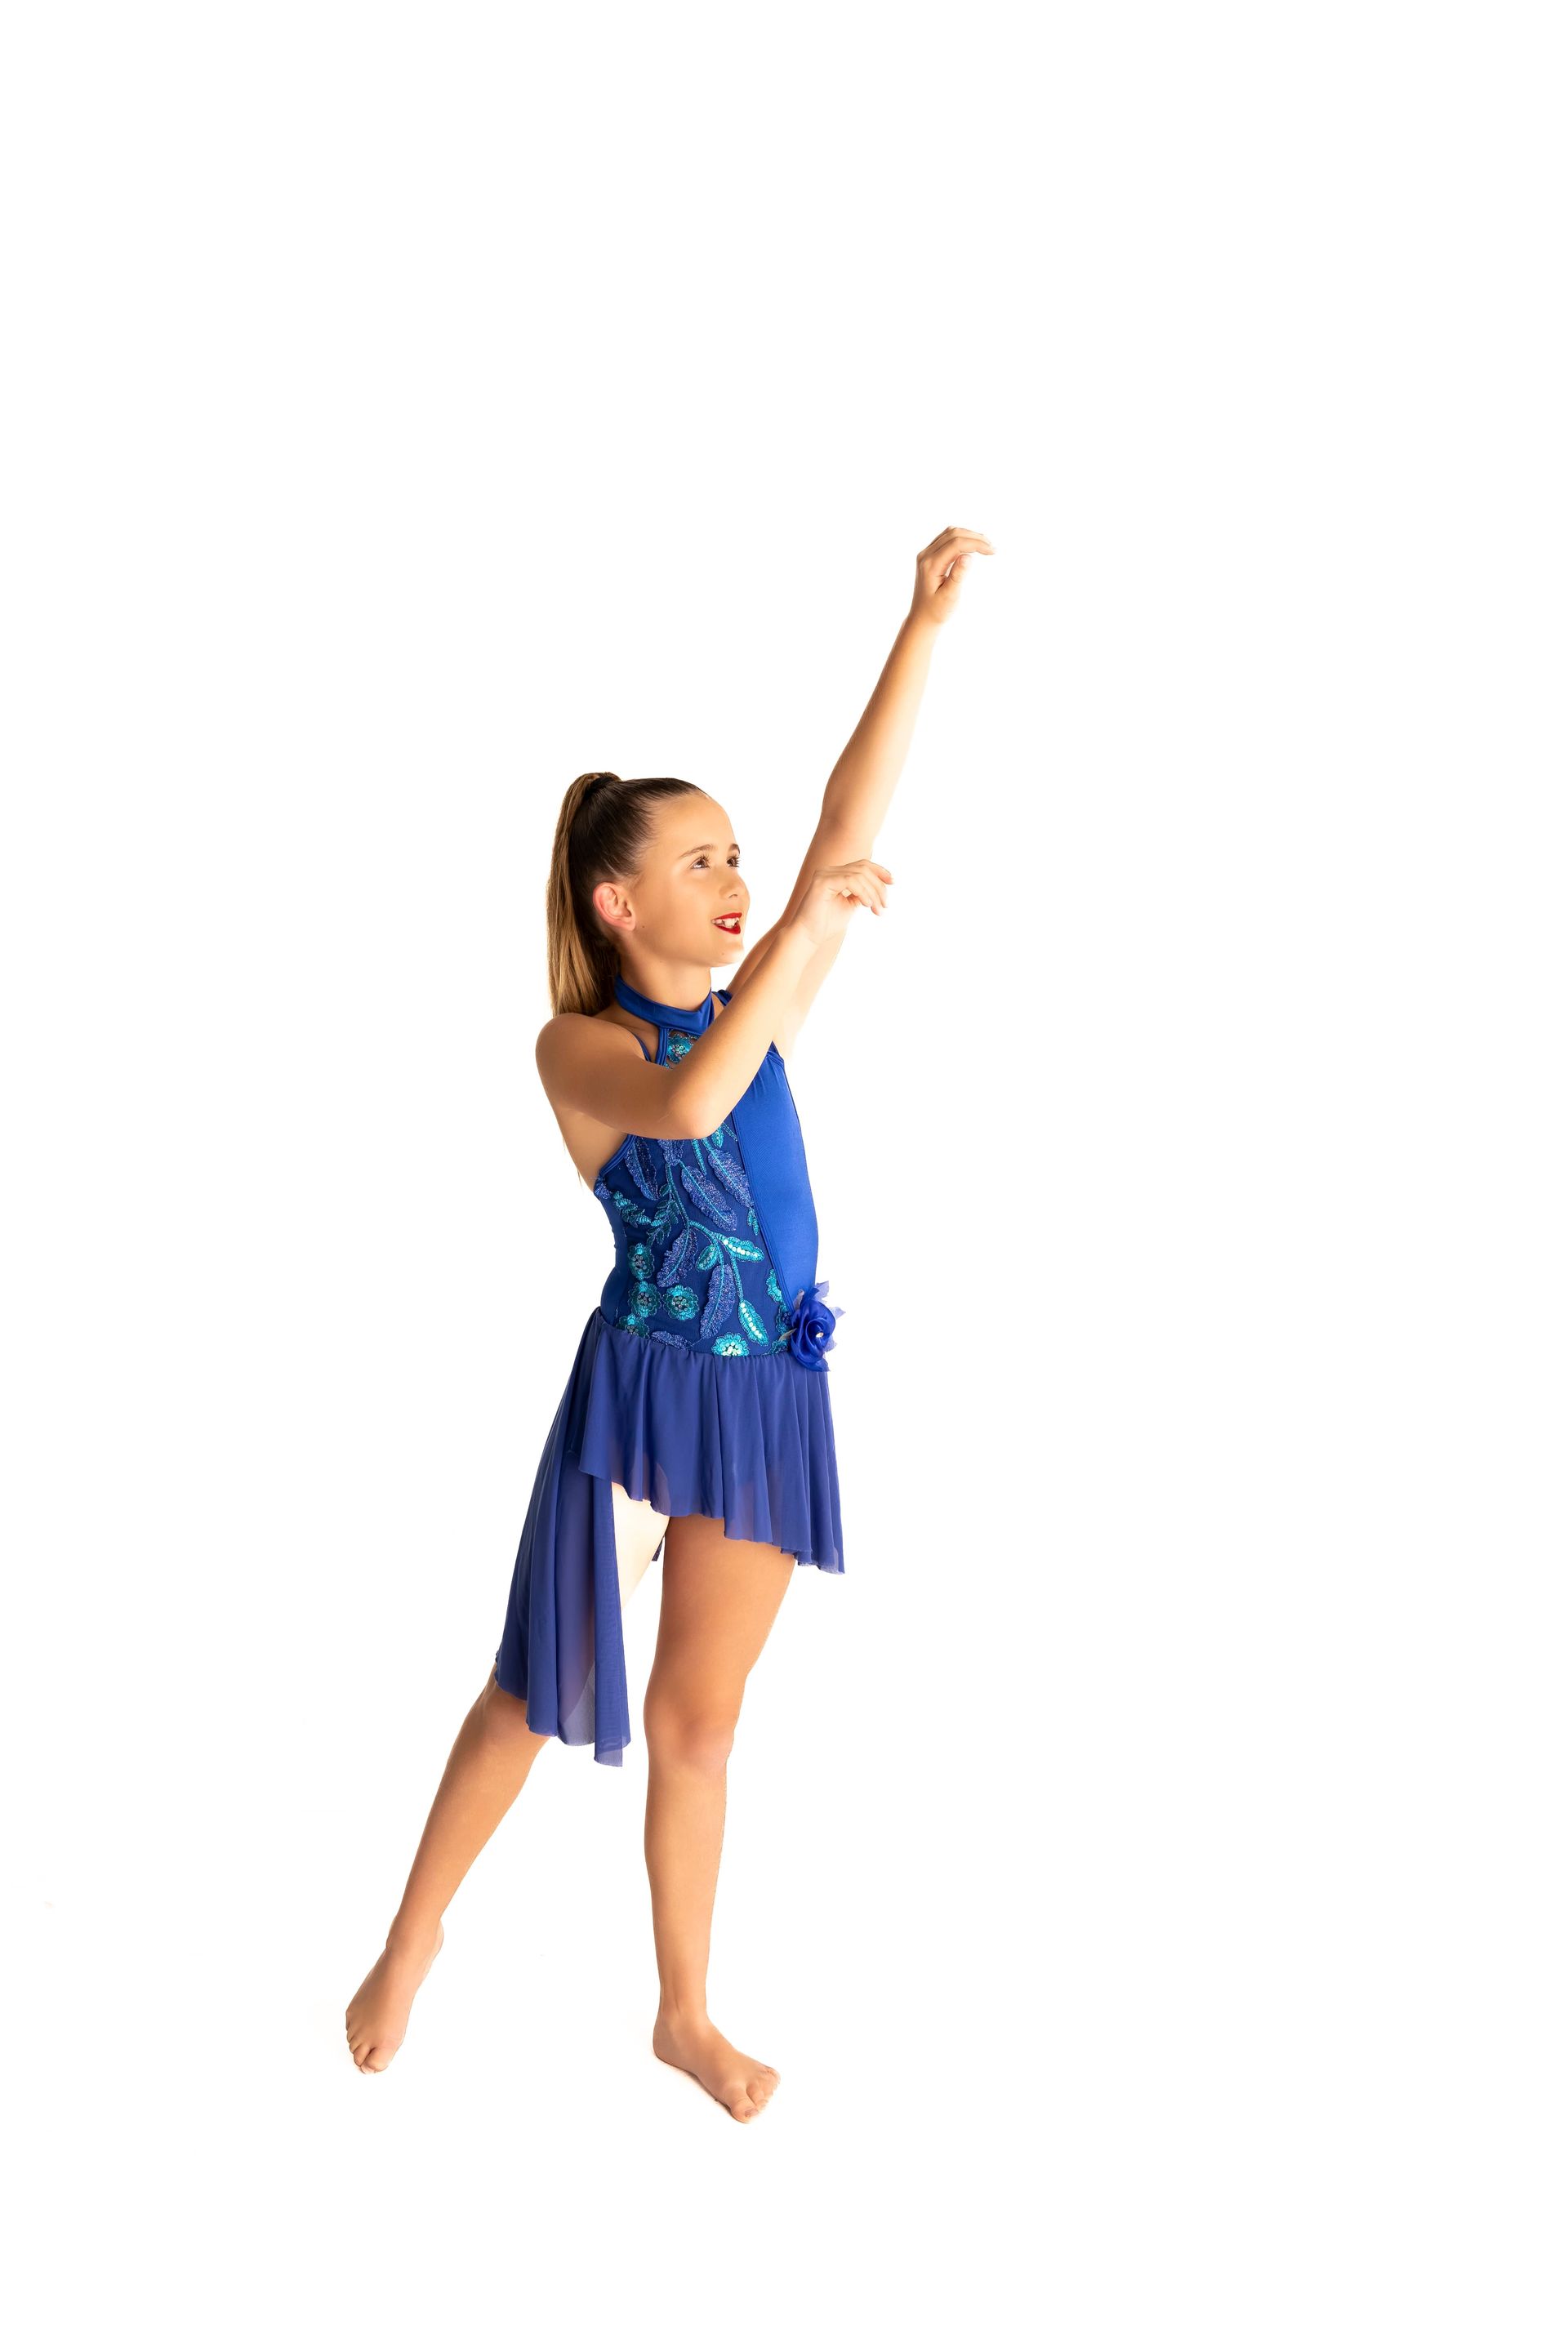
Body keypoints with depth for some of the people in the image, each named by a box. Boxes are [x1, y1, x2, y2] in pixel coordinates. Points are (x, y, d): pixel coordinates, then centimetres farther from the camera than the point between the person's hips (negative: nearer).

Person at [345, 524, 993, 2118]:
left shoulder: (758, 1009, 7)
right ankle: (416, 1930, 31)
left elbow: (850, 827, -1)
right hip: (642, 1388, -5)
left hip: (772, 1393, 5)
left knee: (698, 1721, 14)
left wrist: (926, 622, -6)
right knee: (541, 1688, 9)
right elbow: (689, 1102, -30)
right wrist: (806, 923, -27)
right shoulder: (578, 1045, -8)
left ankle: (686, 2014, 26)